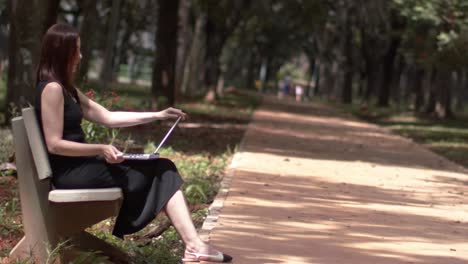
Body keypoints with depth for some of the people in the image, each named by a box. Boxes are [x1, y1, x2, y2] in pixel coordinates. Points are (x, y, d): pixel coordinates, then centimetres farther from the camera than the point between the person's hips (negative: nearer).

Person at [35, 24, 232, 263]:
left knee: (163, 169, -3)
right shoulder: (52, 89, -14)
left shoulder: (66, 89, 17)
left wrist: (157, 115, 13)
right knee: (158, 171, -6)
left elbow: (108, 117, 17)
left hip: (80, 166, 9)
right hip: (70, 173, -9)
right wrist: (101, 149, -19)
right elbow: (55, 145, -19)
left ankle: (193, 244, -15)